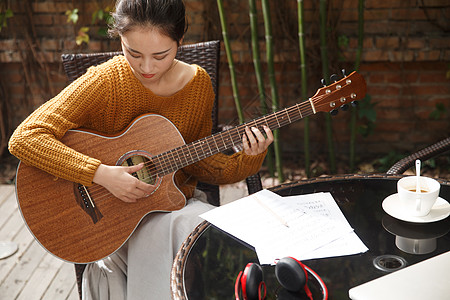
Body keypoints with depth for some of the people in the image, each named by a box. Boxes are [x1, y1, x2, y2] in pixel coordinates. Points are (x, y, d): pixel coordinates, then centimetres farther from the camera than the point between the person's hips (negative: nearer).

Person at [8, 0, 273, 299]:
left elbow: (197, 162, 7)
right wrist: (101, 174, -30)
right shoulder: (105, 81, -16)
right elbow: (24, 138, -23)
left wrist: (247, 160, -11)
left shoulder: (198, 83, -2)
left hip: (180, 202, 4)